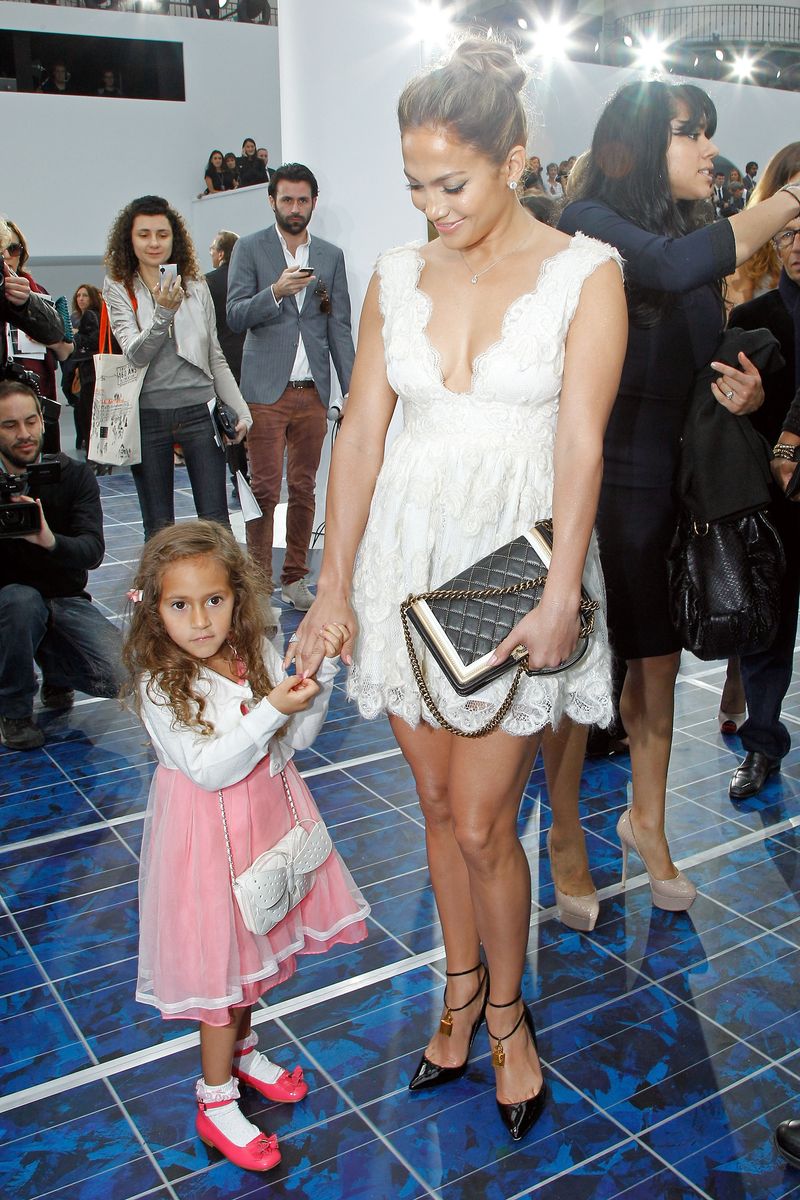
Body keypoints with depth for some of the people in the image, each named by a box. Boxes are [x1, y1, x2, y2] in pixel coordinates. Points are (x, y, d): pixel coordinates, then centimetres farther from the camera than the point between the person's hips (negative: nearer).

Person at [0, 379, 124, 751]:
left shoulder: (74, 475, -5)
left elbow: (93, 551, -18)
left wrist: (50, 540, -41)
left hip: (66, 601, 1)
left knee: (118, 677, -22)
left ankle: (54, 670, 15)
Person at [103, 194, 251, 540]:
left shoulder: (196, 285, 8)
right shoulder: (120, 289, 0)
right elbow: (136, 354, -13)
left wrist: (241, 409, 6)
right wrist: (163, 314, -29)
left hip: (199, 411, 1)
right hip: (148, 416, -1)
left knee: (216, 521, -1)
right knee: (158, 527, 8)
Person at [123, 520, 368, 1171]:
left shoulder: (257, 653, -5)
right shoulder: (160, 684, -20)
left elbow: (295, 737, -2)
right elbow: (208, 769, -24)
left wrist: (321, 671, -16)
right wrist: (272, 709, -33)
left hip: (268, 812, 6)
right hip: (210, 833, -5)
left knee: (255, 948, 22)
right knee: (221, 960, 5)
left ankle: (242, 1049, 47)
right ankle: (216, 1101, 24)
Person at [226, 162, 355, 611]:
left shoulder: (331, 256, 12)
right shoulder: (250, 249, 4)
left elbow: (340, 328, 10)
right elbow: (236, 316, -3)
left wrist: (352, 390, 3)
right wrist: (275, 292, -21)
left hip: (313, 392, 3)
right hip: (267, 389, -3)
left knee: (304, 489, 7)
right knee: (265, 489, -5)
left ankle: (296, 578, 18)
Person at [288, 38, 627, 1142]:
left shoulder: (585, 274, -4)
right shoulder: (398, 277, 6)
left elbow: (580, 444, -11)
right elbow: (361, 431, 2)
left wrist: (560, 596, -20)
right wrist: (333, 588, -2)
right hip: (408, 554, 4)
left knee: (482, 822, -1)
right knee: (437, 802, 14)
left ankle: (507, 1009, 27)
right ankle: (463, 987, 37)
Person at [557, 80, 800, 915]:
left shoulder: (699, 239, 11)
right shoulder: (590, 224, -8)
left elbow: (705, 369, 17)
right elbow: (671, 269, -29)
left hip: (670, 484, 6)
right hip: (593, 481, -6)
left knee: (658, 666, 12)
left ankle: (646, 823, 30)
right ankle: (566, 831, 22)